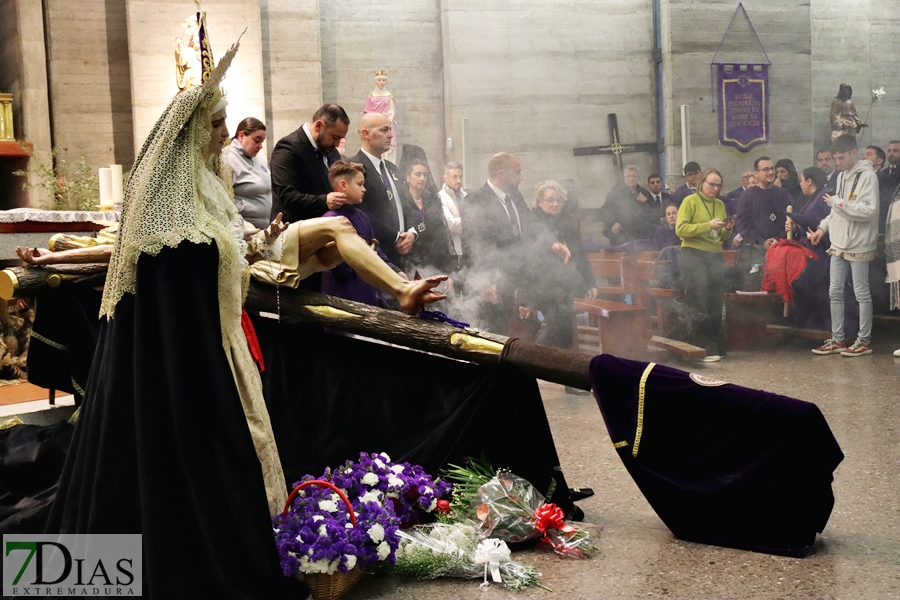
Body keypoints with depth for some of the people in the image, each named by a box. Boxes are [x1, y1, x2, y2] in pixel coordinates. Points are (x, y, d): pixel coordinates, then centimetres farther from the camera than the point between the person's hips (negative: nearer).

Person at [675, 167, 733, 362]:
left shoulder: (720, 204, 15)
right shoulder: (690, 201, -1)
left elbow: (722, 237, 20)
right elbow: (680, 229, -12)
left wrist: (727, 230, -2)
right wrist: (708, 225, -18)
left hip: (716, 256, 5)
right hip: (693, 255, -5)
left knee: (715, 304, 4)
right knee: (698, 304, -6)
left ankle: (717, 348, 11)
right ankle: (704, 349, -3)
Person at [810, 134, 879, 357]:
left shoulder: (867, 176, -13)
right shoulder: (841, 176, 12)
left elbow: (869, 211, -21)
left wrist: (837, 202, -20)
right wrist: (823, 227, 9)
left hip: (858, 245, -8)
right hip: (839, 244, 8)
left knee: (862, 293, 2)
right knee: (835, 292, 9)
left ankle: (864, 341, 11)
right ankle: (837, 340, 17)